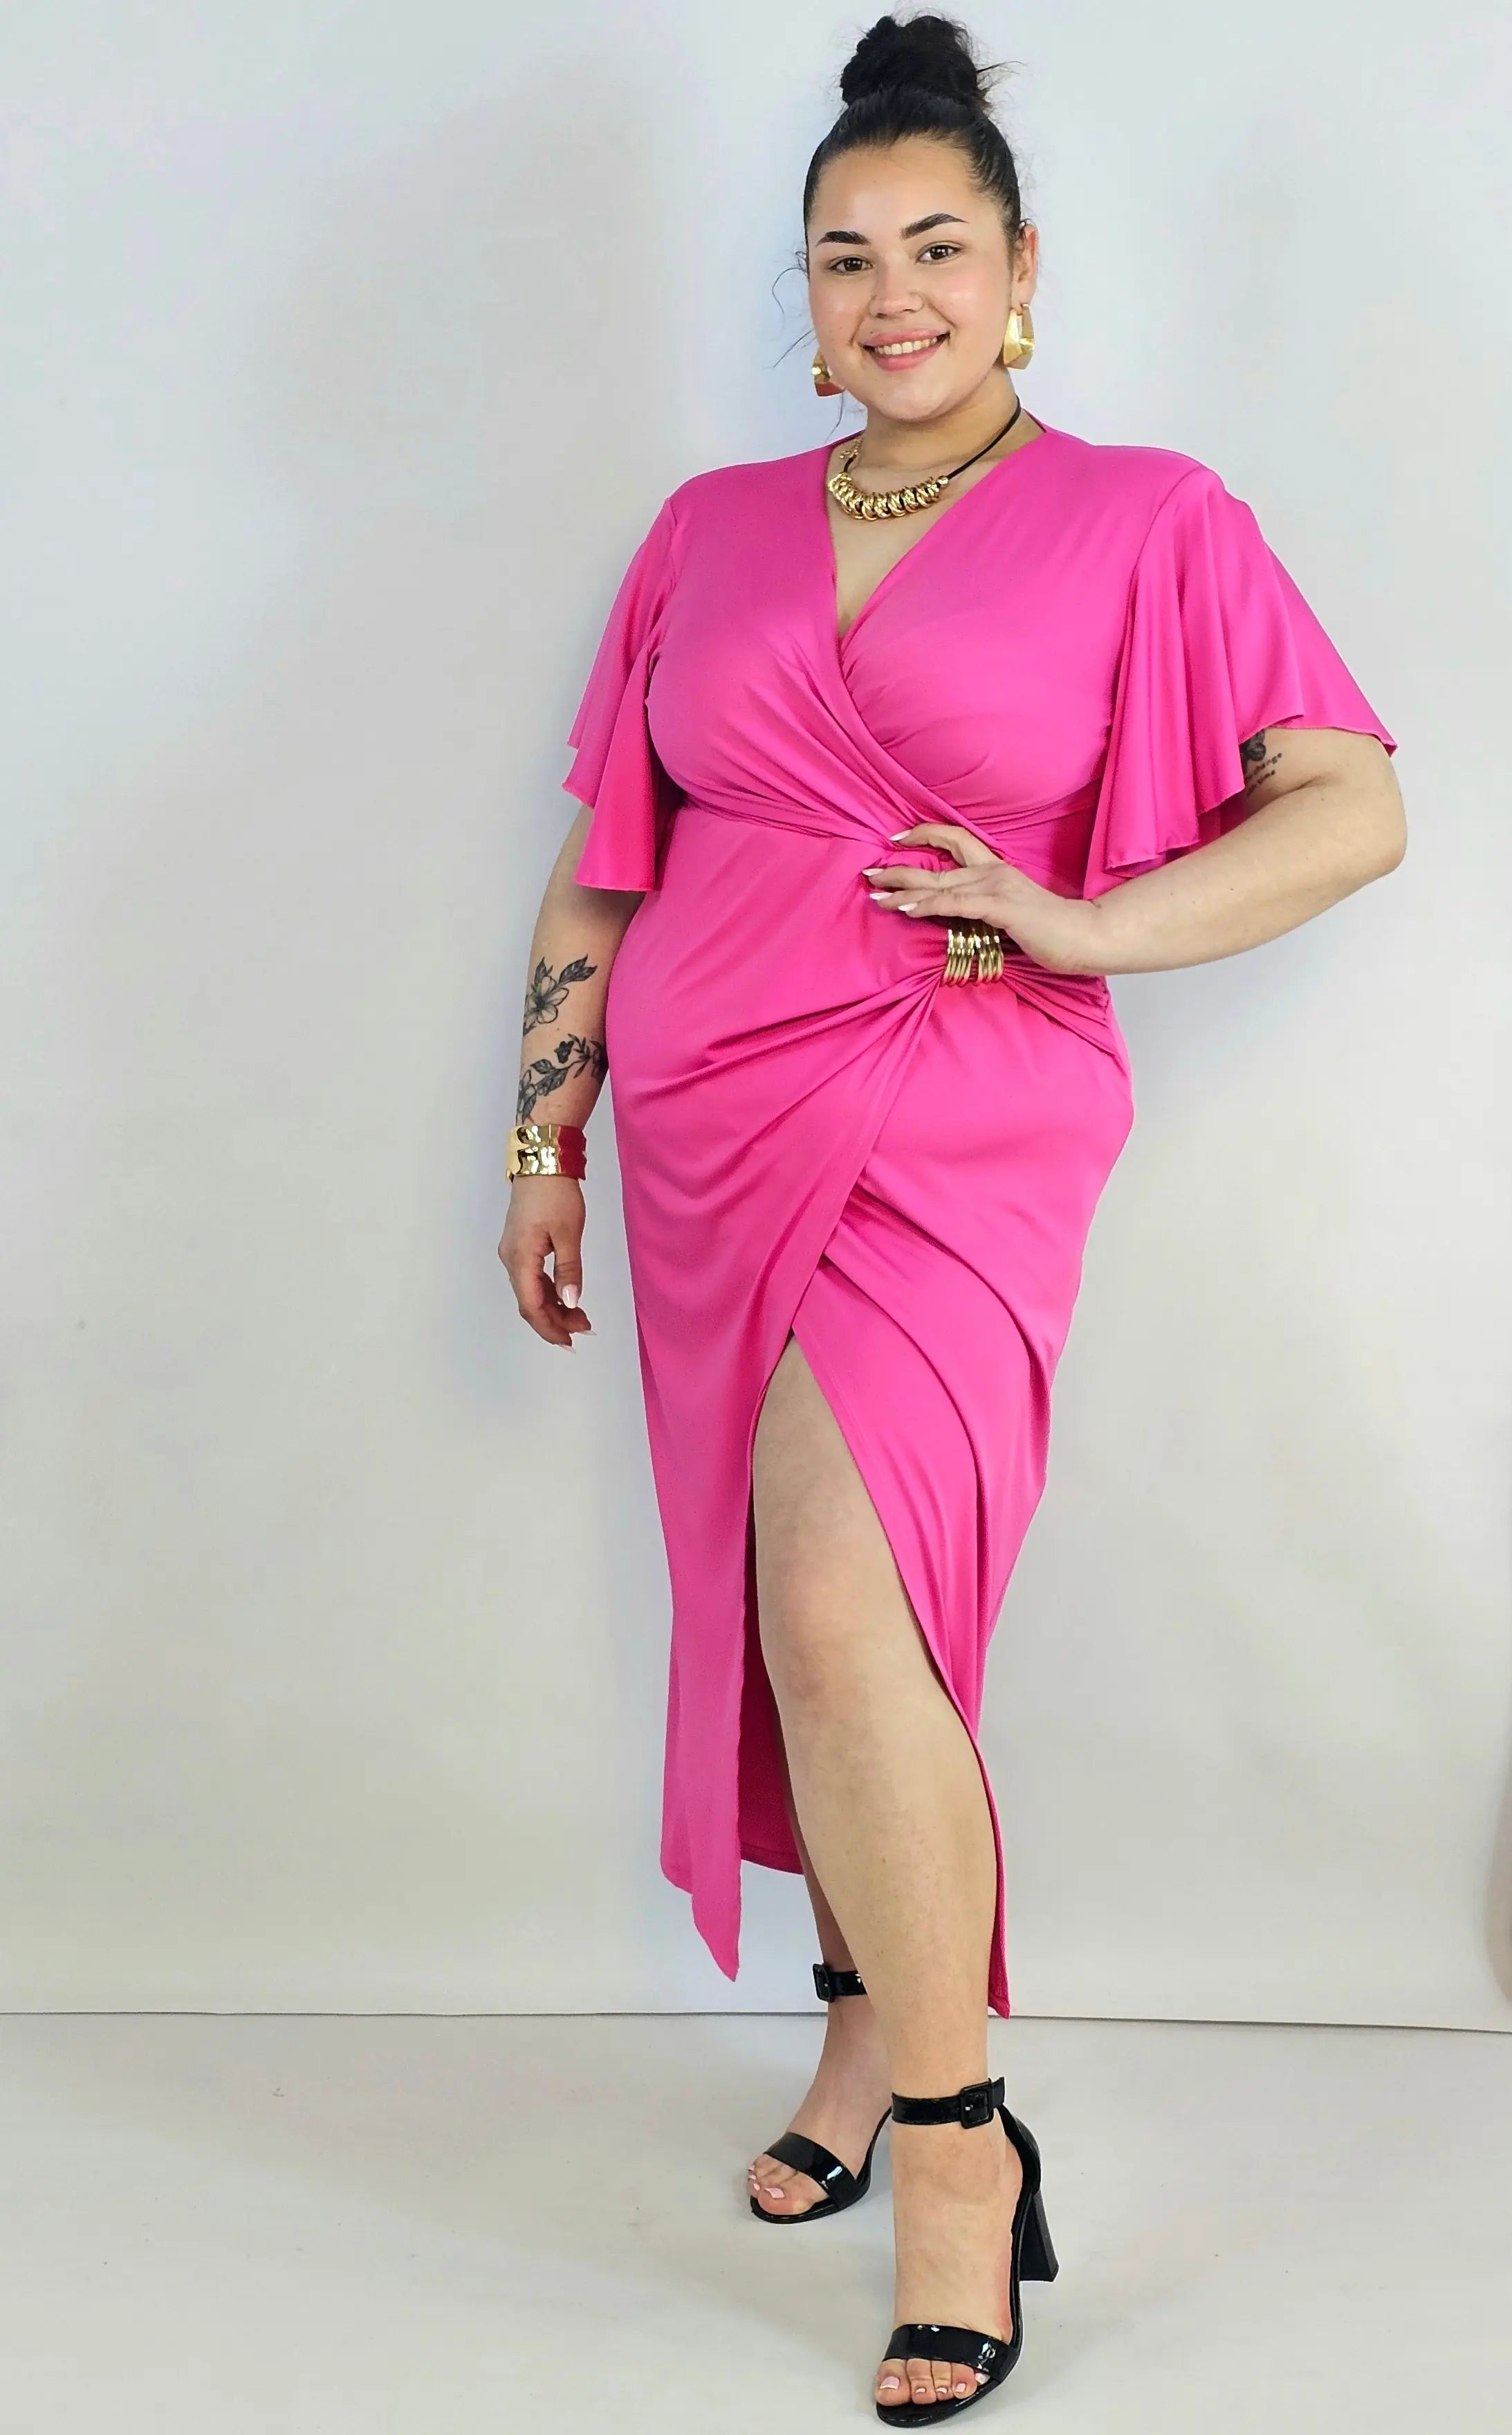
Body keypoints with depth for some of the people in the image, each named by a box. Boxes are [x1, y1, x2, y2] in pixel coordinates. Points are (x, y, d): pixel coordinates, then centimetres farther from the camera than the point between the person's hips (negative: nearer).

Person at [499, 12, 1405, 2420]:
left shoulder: (1147, 522, 4)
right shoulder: (710, 531, 15)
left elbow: (1356, 807, 1)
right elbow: (599, 867, 17)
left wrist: (1087, 923, -10)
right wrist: (545, 1141, 14)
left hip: (954, 1126, -5)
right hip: (711, 1139, 5)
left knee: (832, 1601, -21)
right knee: (779, 1619, 9)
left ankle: (955, 2134, -6)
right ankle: (867, 2025, 29)